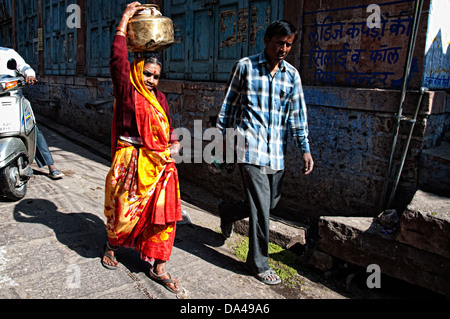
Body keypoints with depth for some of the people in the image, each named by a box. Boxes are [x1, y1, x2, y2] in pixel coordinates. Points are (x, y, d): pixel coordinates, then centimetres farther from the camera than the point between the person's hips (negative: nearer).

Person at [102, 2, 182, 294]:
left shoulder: (160, 98, 12)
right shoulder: (127, 91, -5)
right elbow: (118, 59, -17)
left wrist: (175, 145, 3)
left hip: (160, 165, 5)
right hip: (131, 163, -5)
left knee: (163, 214, 4)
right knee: (124, 212, 11)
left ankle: (159, 268, 17)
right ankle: (111, 246, 43)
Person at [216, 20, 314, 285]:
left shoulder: (292, 74, 11)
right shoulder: (245, 66, 1)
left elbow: (297, 114, 11)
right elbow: (229, 104, 6)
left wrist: (305, 148, 4)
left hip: (276, 151, 5)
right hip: (251, 147, -5)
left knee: (271, 202, 12)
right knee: (261, 207, -5)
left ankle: (228, 211, 41)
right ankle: (259, 264, 14)